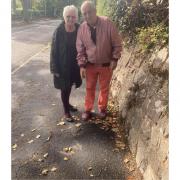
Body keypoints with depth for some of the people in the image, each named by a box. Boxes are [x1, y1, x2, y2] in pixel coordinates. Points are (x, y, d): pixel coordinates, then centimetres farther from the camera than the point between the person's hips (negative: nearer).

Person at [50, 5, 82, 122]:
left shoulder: (79, 29, -5)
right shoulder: (59, 31, -15)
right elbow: (54, 51, -12)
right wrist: (55, 68, -13)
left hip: (74, 64, 4)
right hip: (63, 65, -4)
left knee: (69, 86, 20)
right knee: (65, 88, 6)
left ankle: (67, 104, 44)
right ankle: (66, 111, 22)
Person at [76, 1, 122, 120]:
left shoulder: (107, 23, -17)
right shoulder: (82, 28, -9)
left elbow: (117, 43, -10)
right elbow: (80, 49, -3)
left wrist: (115, 59, -14)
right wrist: (82, 65, -8)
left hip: (106, 64, -1)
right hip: (90, 65, 2)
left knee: (104, 88, 15)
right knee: (89, 88, 13)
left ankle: (102, 109, 37)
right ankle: (88, 110, 32)